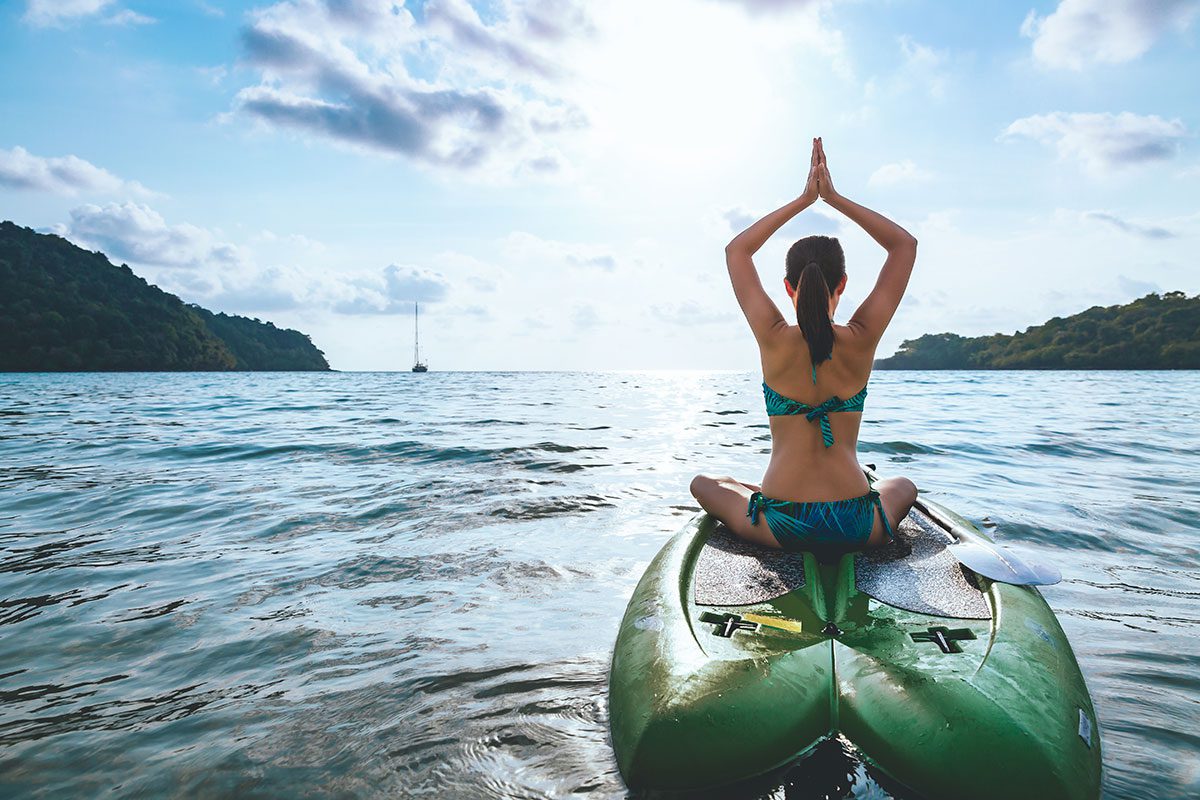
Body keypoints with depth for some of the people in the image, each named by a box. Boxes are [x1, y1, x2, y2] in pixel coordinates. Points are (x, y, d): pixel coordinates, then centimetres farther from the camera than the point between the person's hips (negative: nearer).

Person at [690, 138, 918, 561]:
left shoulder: (774, 340, -9)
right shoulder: (861, 341, -8)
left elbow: (737, 249, 7)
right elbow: (905, 244, 6)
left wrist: (803, 200, 8)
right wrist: (835, 198, 2)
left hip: (781, 527, -2)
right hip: (856, 527, 3)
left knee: (703, 484, 28)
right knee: (904, 487, 38)